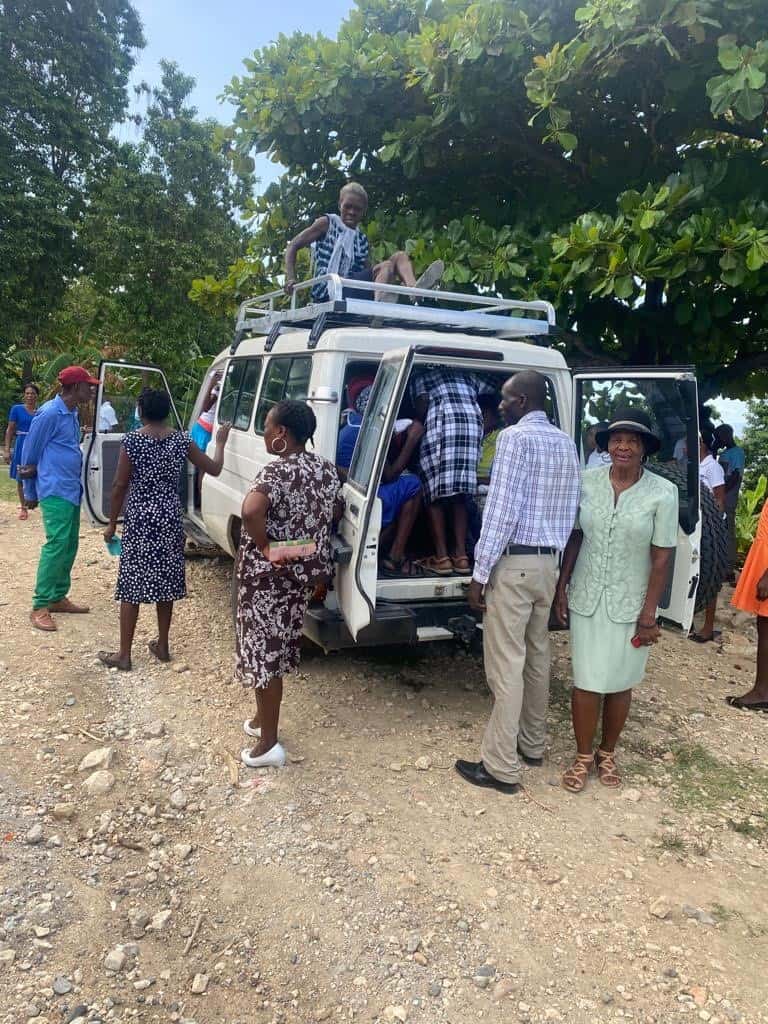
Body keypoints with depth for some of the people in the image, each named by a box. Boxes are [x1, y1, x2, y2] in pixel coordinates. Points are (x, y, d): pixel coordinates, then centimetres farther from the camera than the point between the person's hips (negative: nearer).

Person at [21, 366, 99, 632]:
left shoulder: (72, 413, 13)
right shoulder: (50, 413, -15)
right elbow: (31, 449, -9)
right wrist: (32, 470, 5)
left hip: (72, 490, 9)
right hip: (56, 491, -9)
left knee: (70, 545, 12)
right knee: (56, 545, -11)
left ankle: (58, 597, 22)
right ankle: (40, 606, -5)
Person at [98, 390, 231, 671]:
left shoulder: (131, 441, -10)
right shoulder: (182, 440, -1)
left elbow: (119, 486, -8)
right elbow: (214, 469, 7)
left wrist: (112, 523, 2)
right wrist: (220, 442, 24)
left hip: (139, 521, -3)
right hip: (169, 520, 4)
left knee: (131, 586, 3)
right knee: (165, 583, 14)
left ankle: (124, 654, 9)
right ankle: (162, 646, 24)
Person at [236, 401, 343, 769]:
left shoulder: (277, 472, -22)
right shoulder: (326, 469, 3)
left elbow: (250, 510, -39)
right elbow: (336, 513, 16)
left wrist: (264, 546, -25)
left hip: (270, 574, -8)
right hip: (307, 570, 8)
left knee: (263, 650, 4)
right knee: (276, 647, 21)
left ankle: (268, 745, 13)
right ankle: (263, 720, 37)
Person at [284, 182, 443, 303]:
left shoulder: (362, 241, 21)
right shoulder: (327, 223, 9)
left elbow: (366, 278, 15)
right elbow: (293, 246, 5)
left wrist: (376, 275, -10)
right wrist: (291, 279, -11)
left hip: (350, 289, 6)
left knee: (400, 256, -7)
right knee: (387, 265, -22)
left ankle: (413, 288, -40)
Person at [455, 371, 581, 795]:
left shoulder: (515, 437, -13)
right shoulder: (565, 443, 13)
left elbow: (501, 510, -19)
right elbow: (571, 509, 14)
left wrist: (480, 573, -15)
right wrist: (555, 554, 19)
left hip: (515, 562, -9)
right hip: (548, 562, 9)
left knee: (506, 665, -3)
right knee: (537, 656, 18)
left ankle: (501, 767, 5)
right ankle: (532, 744, 32)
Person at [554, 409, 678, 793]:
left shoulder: (662, 493, -10)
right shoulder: (587, 483, -3)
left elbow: (662, 557, -8)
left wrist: (648, 614, -9)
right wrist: (562, 587, 3)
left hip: (630, 606, -1)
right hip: (586, 600, 1)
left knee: (619, 684, 12)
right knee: (586, 682, 6)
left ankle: (607, 754, 34)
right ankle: (583, 757, 25)